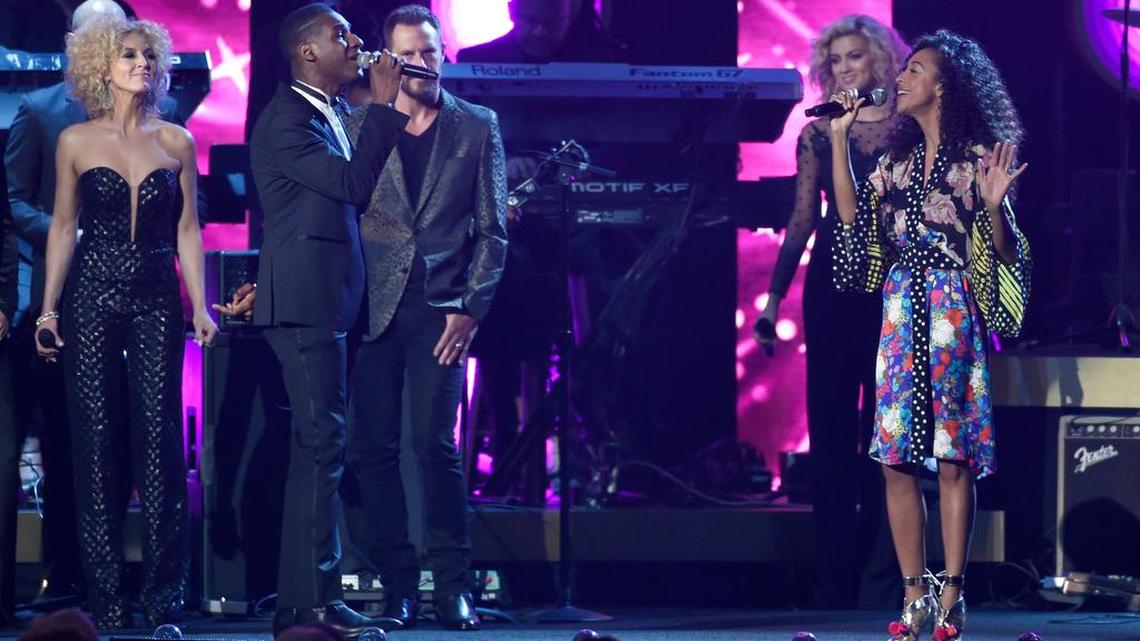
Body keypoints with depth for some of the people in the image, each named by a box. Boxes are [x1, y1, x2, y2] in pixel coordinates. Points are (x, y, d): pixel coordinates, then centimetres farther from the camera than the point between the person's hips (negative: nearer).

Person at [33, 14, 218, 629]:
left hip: (157, 298, 1)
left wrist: (200, 305, 2)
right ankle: (106, 595, 3)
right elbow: (63, 226, 7)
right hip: (92, 296, -1)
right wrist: (48, 306, 1)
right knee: (96, 439, -2)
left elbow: (186, 228, 8)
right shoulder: (76, 142, 4)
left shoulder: (175, 142, 7)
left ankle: (163, 594, -2)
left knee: (159, 438, -5)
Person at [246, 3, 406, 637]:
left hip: (330, 301, 10)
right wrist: (385, 107, -15)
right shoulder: (286, 120, -11)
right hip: (305, 300, -10)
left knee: (319, 447, 11)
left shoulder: (332, 114, 19)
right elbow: (352, 185, -20)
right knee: (322, 444, -13)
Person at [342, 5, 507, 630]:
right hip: (374, 307, 1)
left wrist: (471, 309, -2)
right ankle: (397, 585, 7)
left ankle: (452, 587, -2)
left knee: (435, 445, -9)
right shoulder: (361, 123, 8)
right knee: (374, 449, 0)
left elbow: (492, 229, 6)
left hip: (441, 309, -1)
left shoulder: (477, 127, 8)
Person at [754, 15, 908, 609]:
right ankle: (836, 575, 6)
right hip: (832, 282, 1)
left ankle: (880, 566, 14)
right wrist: (774, 296, 1)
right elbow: (803, 219, 7)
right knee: (832, 425, 1)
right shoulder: (817, 134, 7)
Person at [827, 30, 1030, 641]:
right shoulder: (899, 157, 15)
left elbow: (1004, 252, -4)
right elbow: (851, 214, 6)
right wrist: (839, 139, 8)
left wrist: (994, 205, -24)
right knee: (897, 459, 1)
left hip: (954, 312, -6)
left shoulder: (978, 156, -2)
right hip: (901, 313, 6)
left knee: (953, 458, -6)